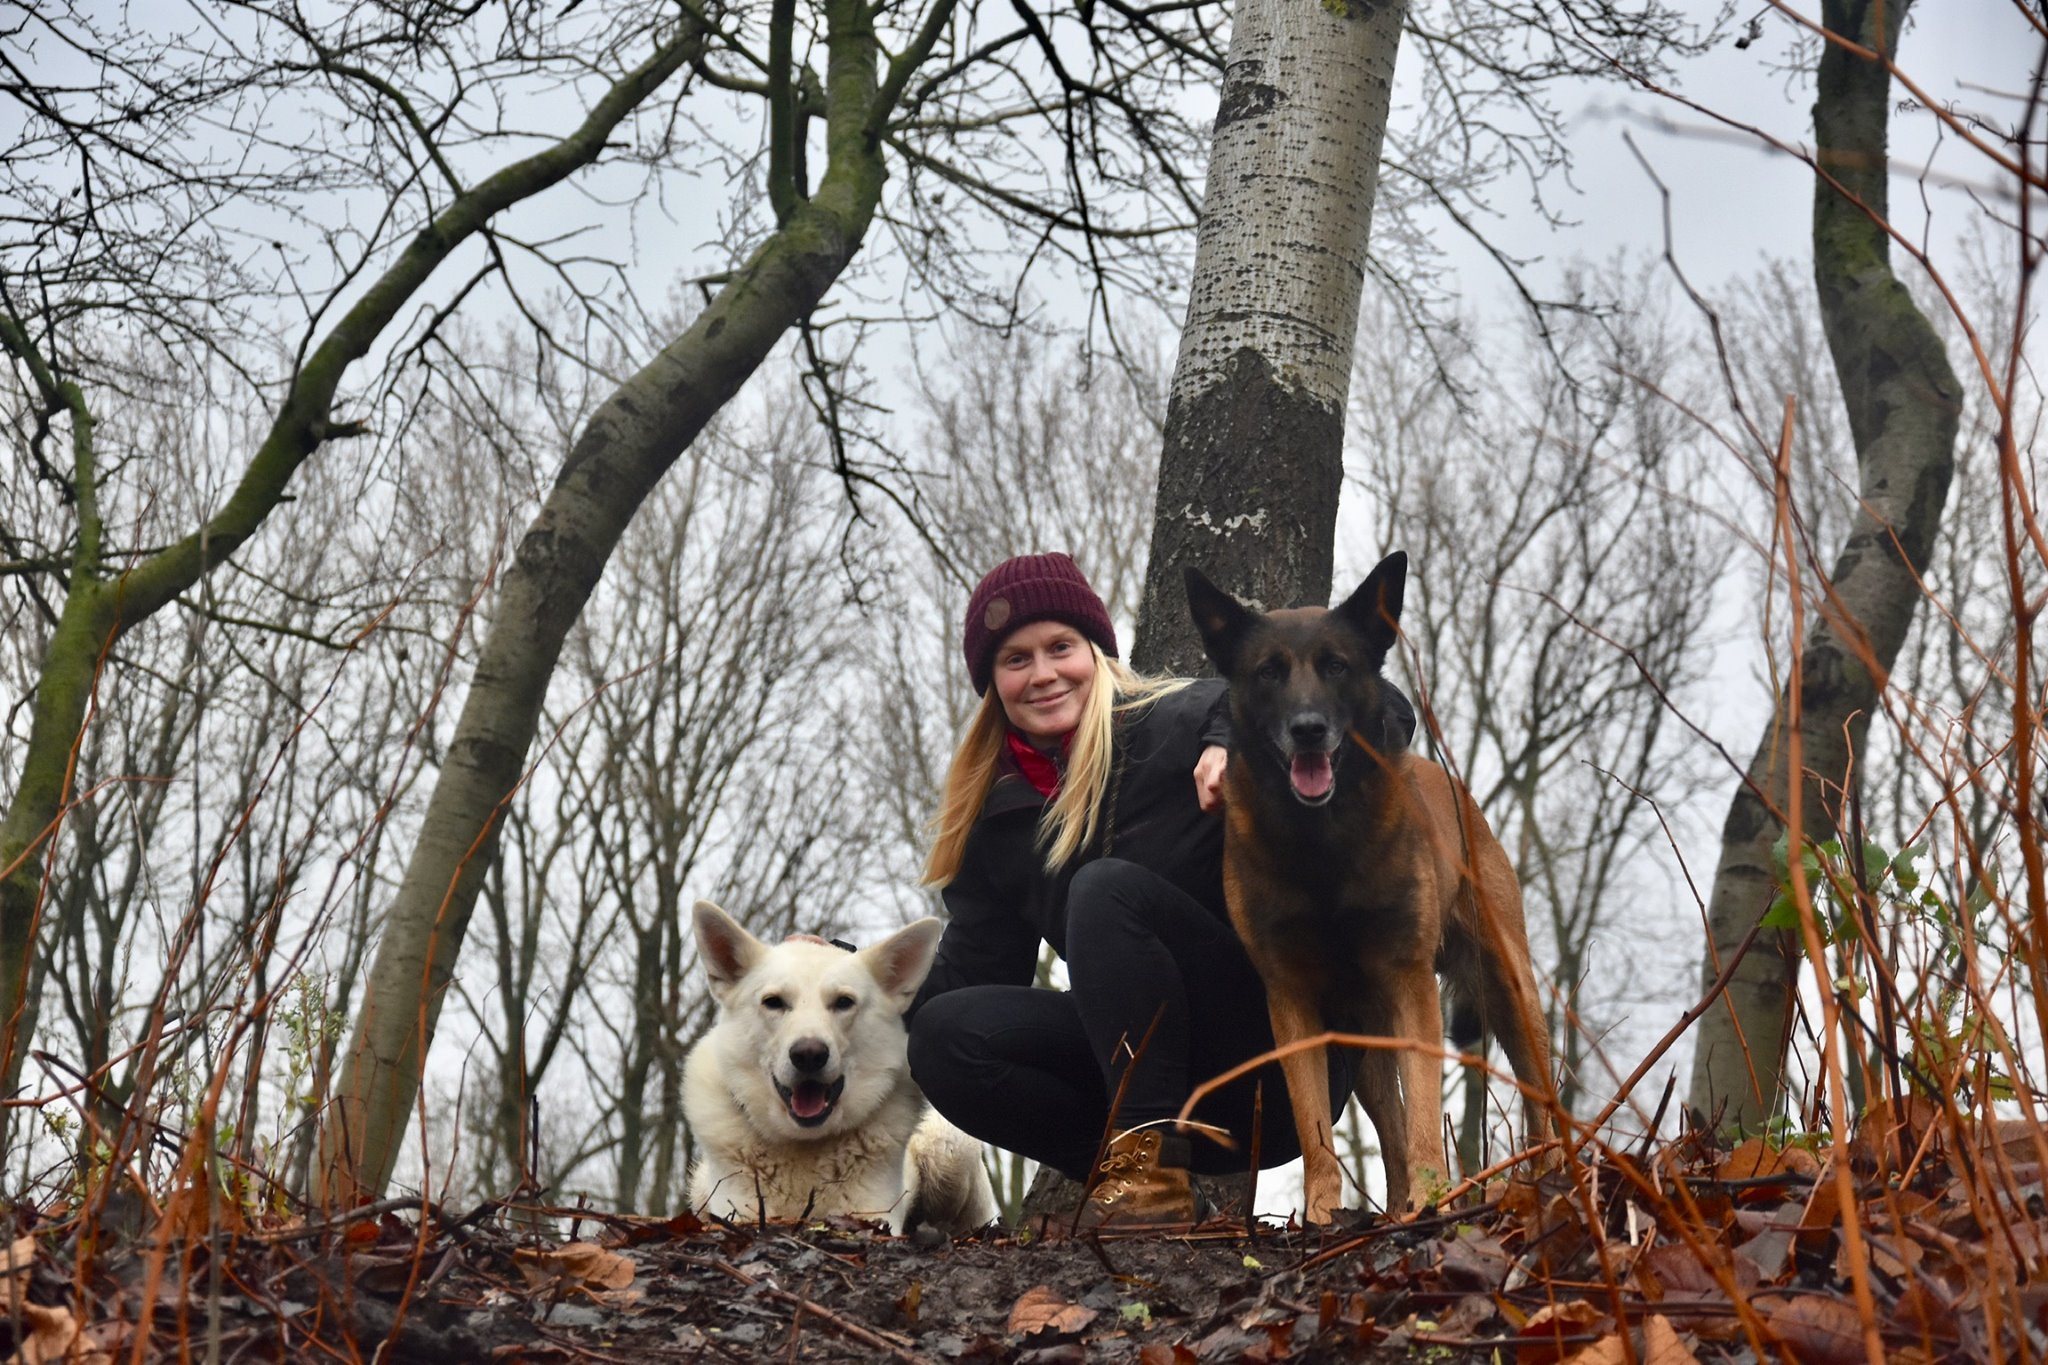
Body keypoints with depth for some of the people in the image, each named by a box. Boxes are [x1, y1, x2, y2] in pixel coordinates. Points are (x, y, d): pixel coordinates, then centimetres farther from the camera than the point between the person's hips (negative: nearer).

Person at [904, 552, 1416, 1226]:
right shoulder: (1002, 822, 13)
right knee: (943, 1035, -15)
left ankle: (1152, 1169, -29)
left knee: (1106, 889, -25)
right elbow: (970, 978, 11)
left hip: (1277, 1064, -5)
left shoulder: (1184, 720, -4)